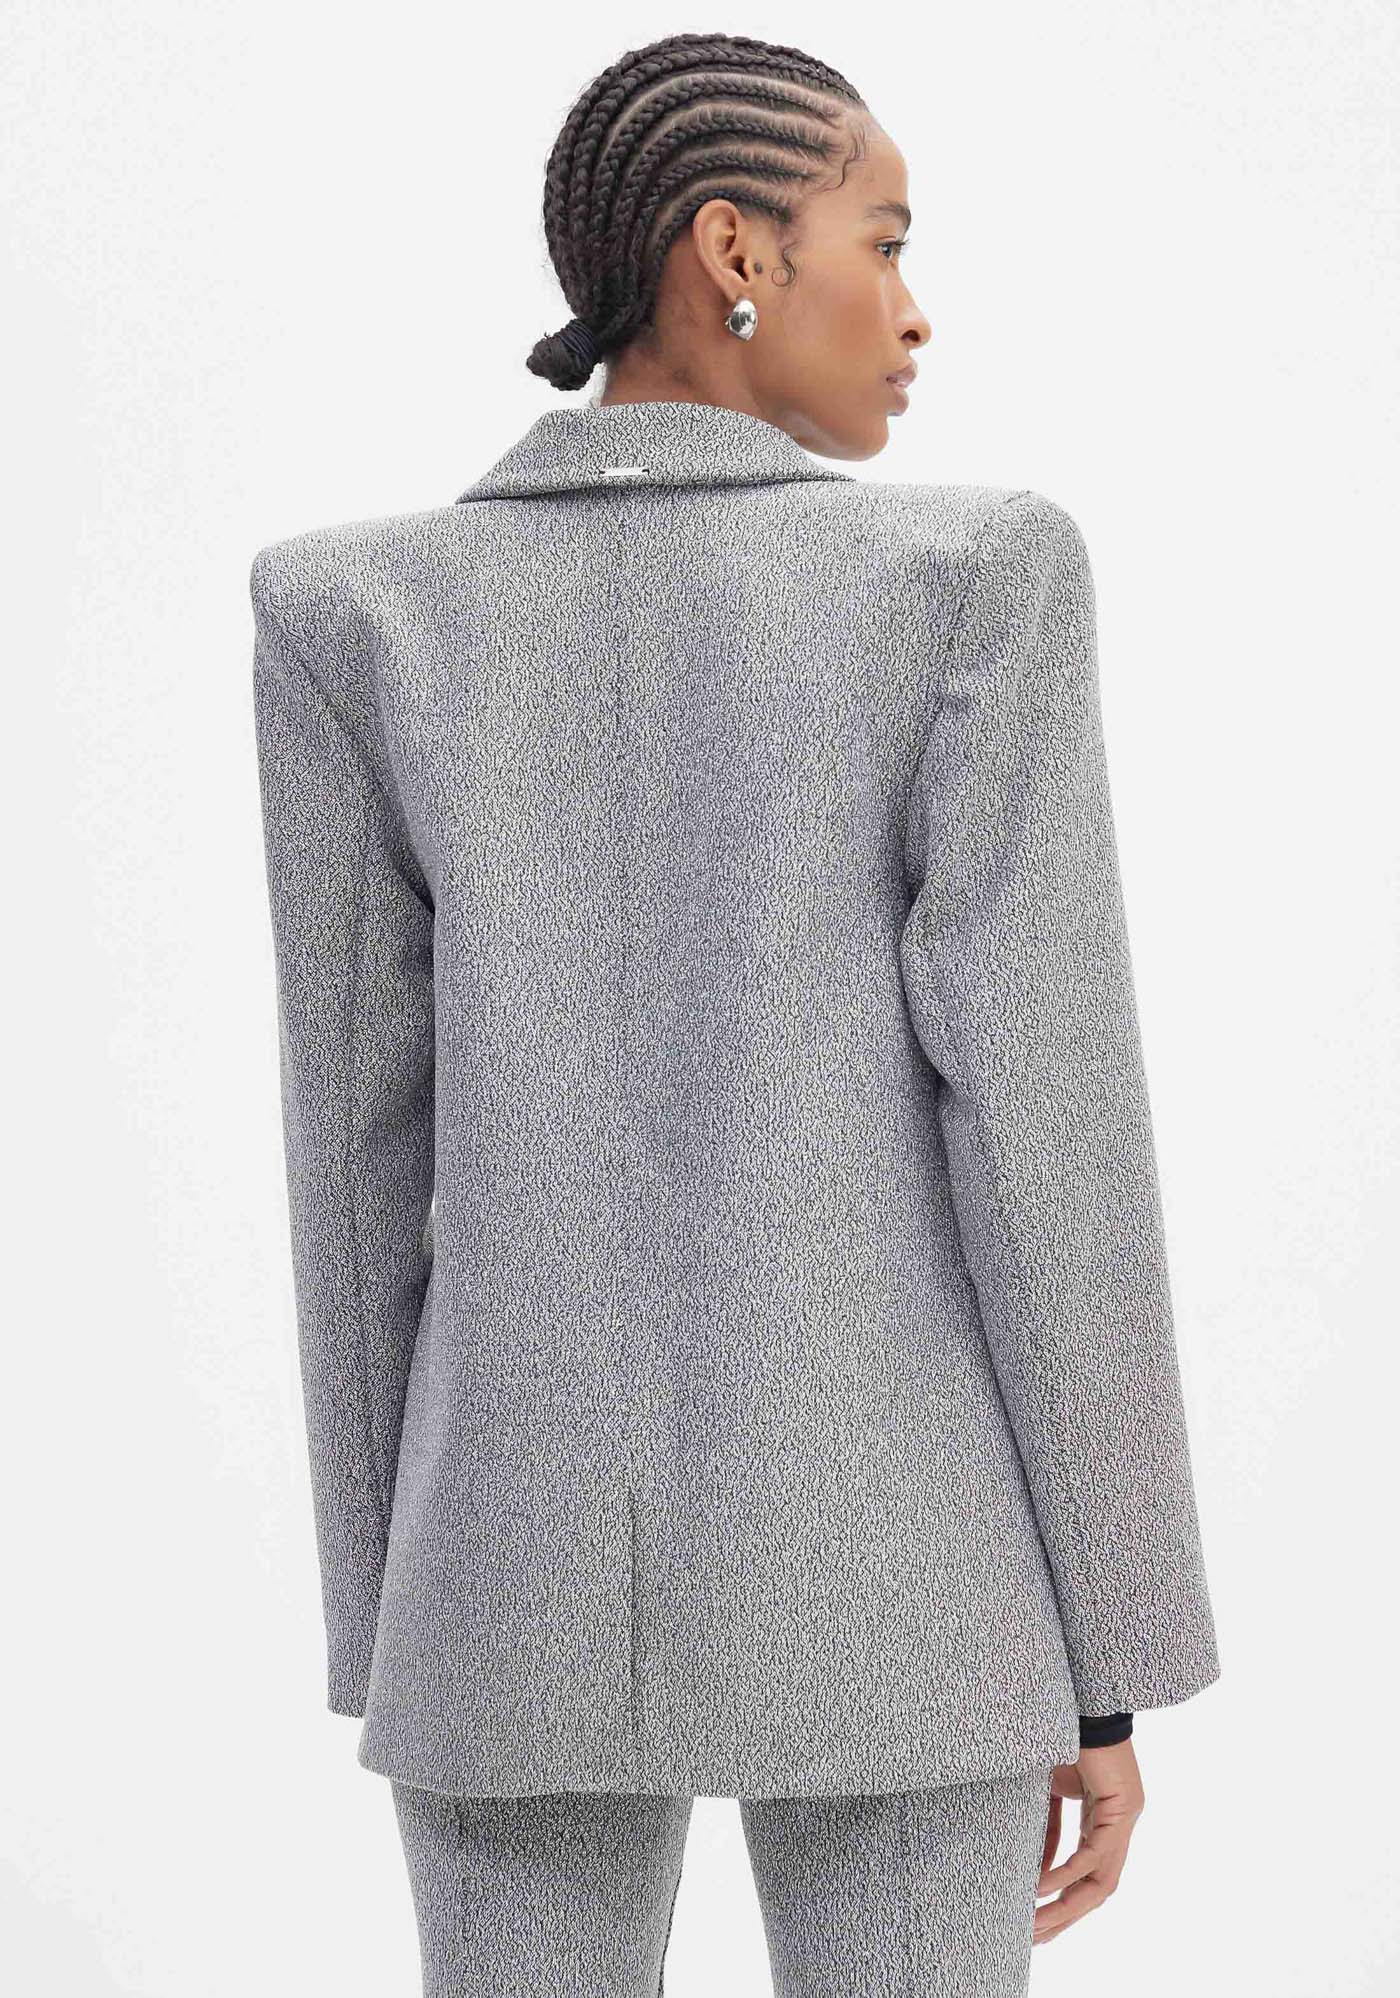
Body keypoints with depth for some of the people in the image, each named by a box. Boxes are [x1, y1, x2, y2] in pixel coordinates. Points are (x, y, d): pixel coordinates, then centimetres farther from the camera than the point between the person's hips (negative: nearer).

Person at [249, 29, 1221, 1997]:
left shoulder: (358, 610, 1)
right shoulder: (976, 576, -6)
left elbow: (359, 1151, 3)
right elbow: (1045, 1117, -9)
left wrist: (389, 1636, 12)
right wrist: (1110, 1660, -1)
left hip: (526, 1570, 2)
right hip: (885, 1568, -2)